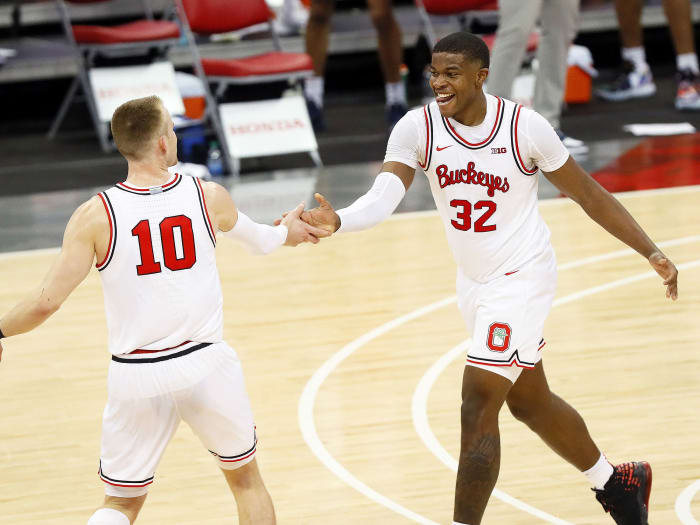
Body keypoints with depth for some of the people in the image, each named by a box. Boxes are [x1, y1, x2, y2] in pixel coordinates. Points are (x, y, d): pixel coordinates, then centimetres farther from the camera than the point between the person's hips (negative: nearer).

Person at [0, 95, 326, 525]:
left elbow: (47, 301, -13)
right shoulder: (209, 198, -4)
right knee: (247, 481, 23)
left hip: (136, 376, 0)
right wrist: (286, 234, 43)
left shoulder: (96, 216, -10)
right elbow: (261, 240, 18)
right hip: (205, 362, 1)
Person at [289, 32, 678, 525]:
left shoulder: (524, 127, -18)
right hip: (473, 282, 6)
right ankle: (617, 483, 45)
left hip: (521, 278, -6)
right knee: (530, 402, 22)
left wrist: (651, 252, -5)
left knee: (478, 408, -14)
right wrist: (337, 221, -45)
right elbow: (384, 198, -24)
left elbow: (588, 193, -6)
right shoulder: (418, 127, -11)